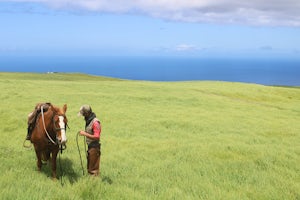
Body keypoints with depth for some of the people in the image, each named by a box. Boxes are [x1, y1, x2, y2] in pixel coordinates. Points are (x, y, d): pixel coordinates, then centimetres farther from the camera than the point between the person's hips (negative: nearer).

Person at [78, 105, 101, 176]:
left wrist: (85, 134, -26)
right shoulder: (88, 121, 7)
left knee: (93, 167, 0)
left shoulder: (95, 122, -22)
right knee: (89, 166, 22)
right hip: (90, 146, 10)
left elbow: (96, 137, -27)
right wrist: (84, 132, 7)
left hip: (94, 147, -10)